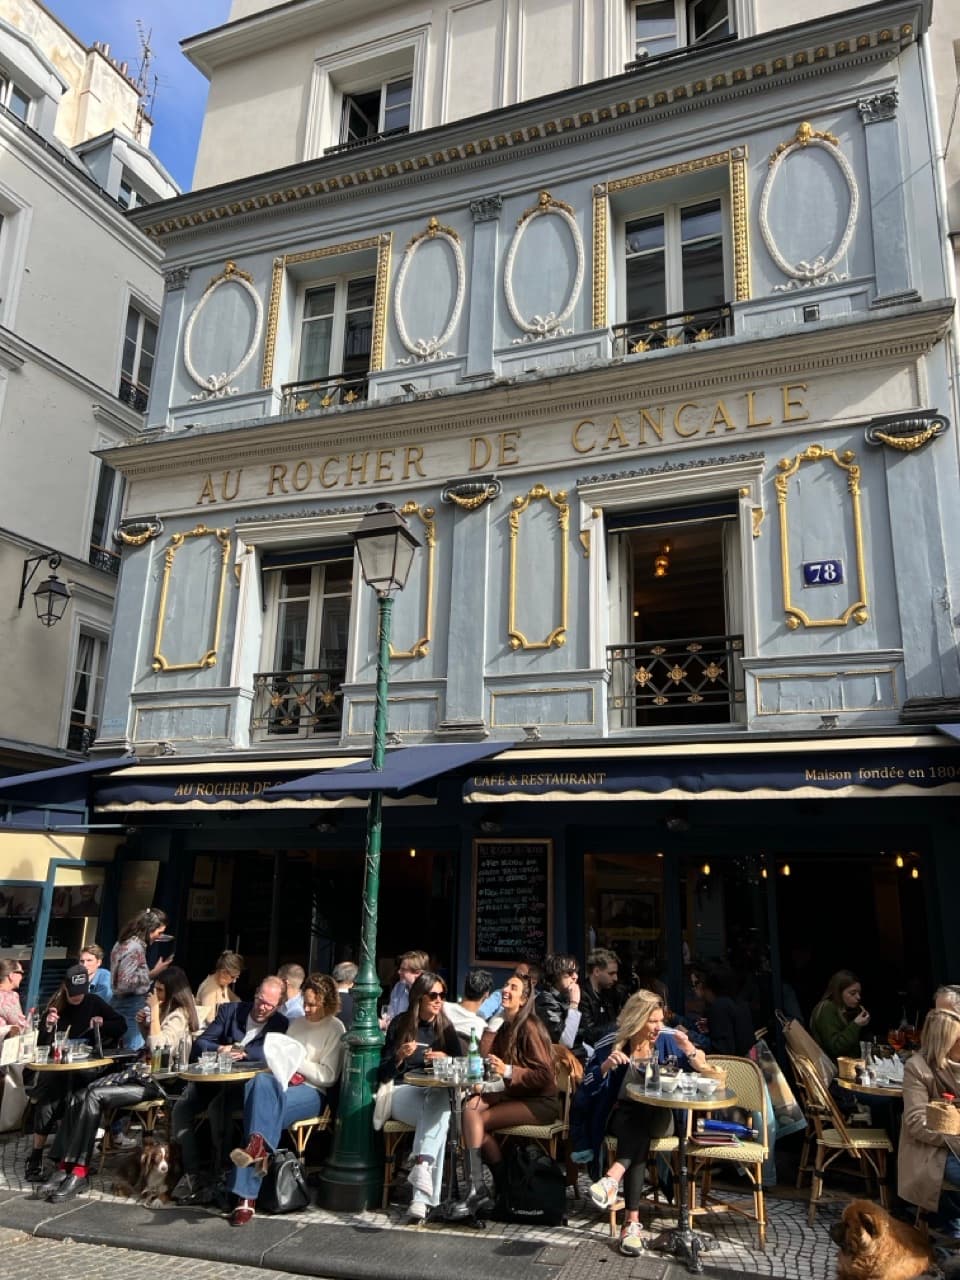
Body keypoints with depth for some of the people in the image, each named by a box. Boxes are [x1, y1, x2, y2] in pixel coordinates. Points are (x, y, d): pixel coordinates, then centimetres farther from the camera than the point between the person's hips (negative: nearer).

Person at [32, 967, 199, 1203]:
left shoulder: (179, 1016, -11)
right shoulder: (166, 1012, 18)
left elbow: (158, 1049, -25)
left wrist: (155, 1011, -18)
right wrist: (144, 1025, 10)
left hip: (157, 1081, -9)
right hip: (140, 1072, 9)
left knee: (94, 1097, -23)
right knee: (78, 1097, -12)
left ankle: (79, 1171, -18)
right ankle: (64, 1166, -16)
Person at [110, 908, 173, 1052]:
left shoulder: (124, 943, 11)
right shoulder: (135, 948, -18)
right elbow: (125, 983, -23)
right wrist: (152, 974, -19)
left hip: (122, 1002, 10)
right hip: (131, 1006, -10)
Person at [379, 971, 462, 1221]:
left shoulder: (445, 1027, 14)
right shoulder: (400, 1024, 7)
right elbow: (383, 1074, 6)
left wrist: (445, 1058, -5)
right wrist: (400, 1056, -14)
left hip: (436, 1093, 2)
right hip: (402, 1092, -2)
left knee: (440, 1102, -35)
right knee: (437, 1110, -34)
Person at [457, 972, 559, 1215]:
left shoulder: (529, 1027, -15)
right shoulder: (505, 1025, 10)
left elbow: (545, 1075, -18)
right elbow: (483, 1059, 5)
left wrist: (508, 1071, -26)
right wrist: (492, 1024, -6)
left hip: (540, 1102, -8)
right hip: (512, 1093, 8)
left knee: (477, 1120, -19)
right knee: (470, 1109, -15)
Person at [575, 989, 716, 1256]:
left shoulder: (668, 1039, -3)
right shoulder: (612, 1042, -7)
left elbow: (704, 1069, 0)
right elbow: (588, 1087, -6)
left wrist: (689, 1049, -19)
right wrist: (606, 1066, -24)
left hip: (658, 1117, 1)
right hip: (622, 1113, -1)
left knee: (640, 1126, -34)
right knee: (638, 1126, -35)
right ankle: (632, 1220, -41)